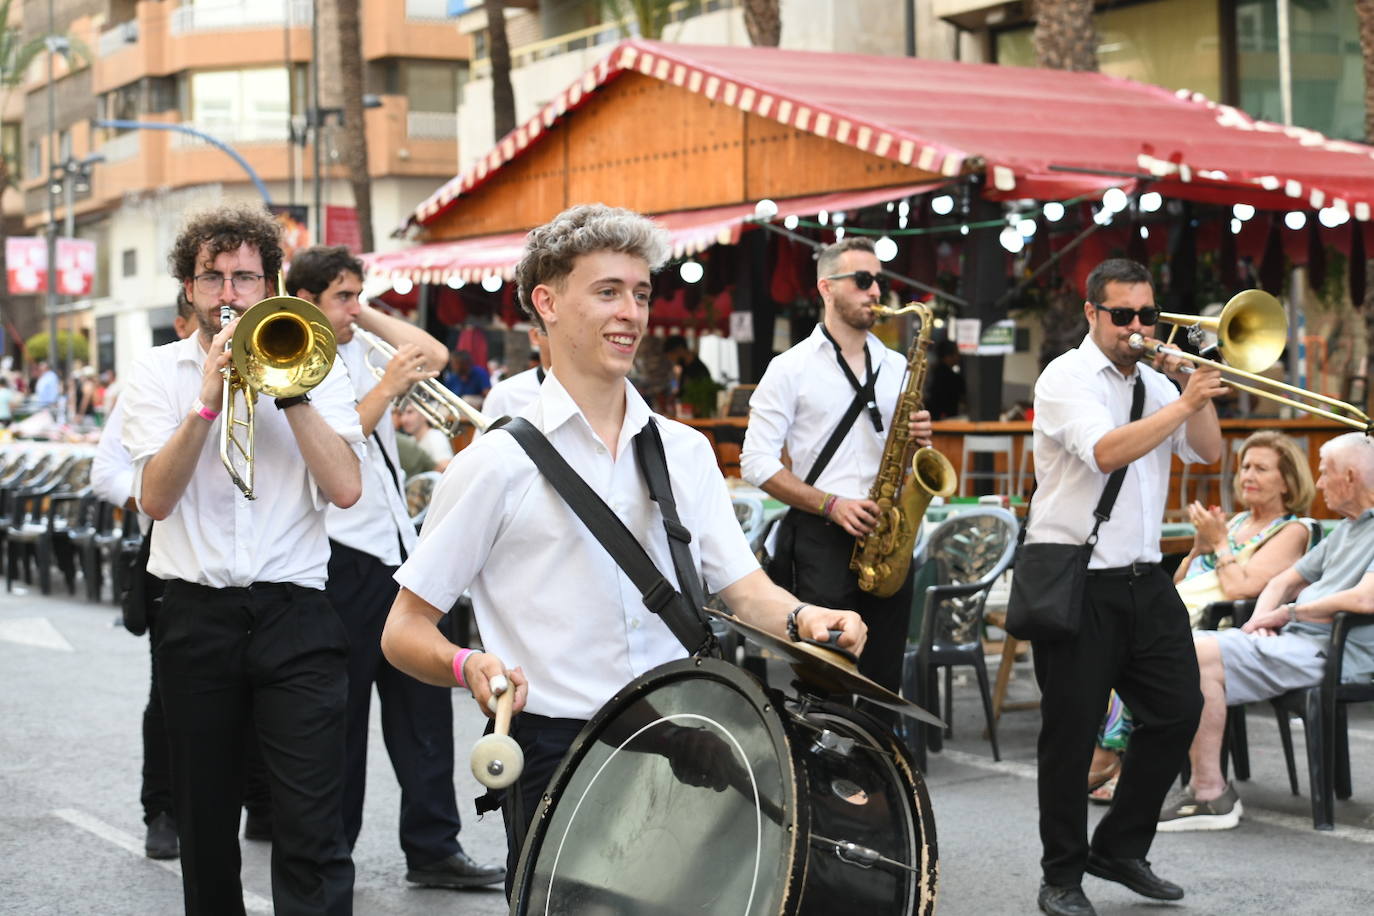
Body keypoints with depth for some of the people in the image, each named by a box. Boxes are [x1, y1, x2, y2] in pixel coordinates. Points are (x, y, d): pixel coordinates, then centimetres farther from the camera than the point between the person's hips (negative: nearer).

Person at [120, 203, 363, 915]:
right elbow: (156, 497, -7)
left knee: (312, 830, -8)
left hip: (294, 612, -1)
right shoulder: (157, 374, 8)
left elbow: (345, 488, -8)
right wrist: (208, 402, -16)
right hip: (195, 616, 2)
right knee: (205, 824, 12)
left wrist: (288, 388, -12)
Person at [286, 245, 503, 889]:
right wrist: (387, 387, -20)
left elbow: (432, 356, 12)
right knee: (339, 717, 3)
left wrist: (367, 315, 7)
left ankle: (433, 848, 12)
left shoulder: (357, 352, 13)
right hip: (341, 563, -7)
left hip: (397, 552, 7)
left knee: (422, 705, 7)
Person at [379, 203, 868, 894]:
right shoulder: (498, 464, -3)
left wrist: (800, 617, -14)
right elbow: (405, 632, -1)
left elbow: (742, 588, 7)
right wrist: (469, 666, -22)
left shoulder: (685, 452, 11)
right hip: (554, 754, -3)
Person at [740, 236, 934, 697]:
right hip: (822, 538, -4)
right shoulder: (791, 368, 1)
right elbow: (757, 463, -5)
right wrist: (830, 504, -15)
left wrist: (919, 440, -3)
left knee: (885, 679, 6)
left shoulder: (896, 366, 15)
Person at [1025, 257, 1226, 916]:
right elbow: (1106, 452, -24)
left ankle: (1120, 848, 22)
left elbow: (1209, 453, 5)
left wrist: (1195, 388, -6)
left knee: (1178, 710, 6)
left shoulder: (1155, 383, 13)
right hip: (1074, 582, -7)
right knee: (1072, 730, 1)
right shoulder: (1067, 379, -8)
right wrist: (1184, 402, -23)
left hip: (1143, 579, 7)